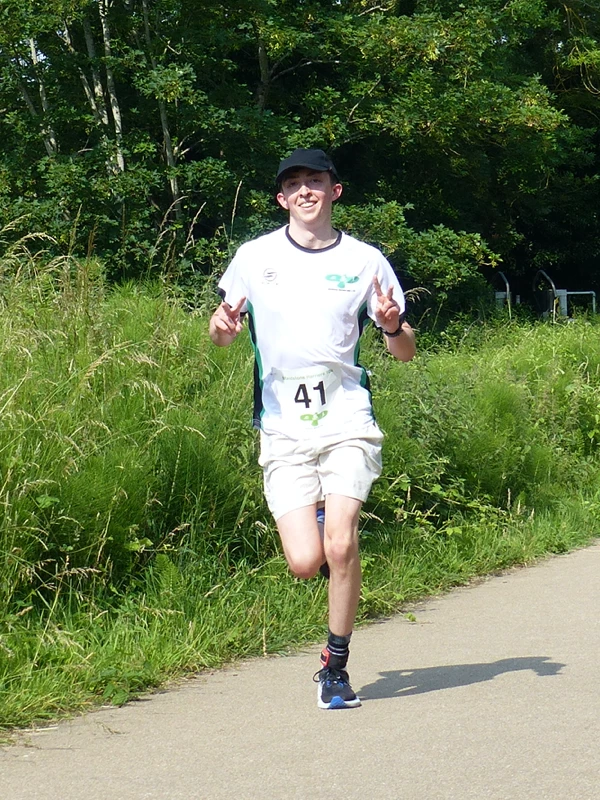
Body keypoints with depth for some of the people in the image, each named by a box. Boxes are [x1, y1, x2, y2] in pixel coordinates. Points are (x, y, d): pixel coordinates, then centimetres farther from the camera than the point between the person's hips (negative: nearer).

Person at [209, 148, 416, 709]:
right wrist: (223, 325, -7)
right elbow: (220, 332, 17)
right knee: (305, 562, -9)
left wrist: (393, 326, -13)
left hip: (346, 420, -1)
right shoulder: (256, 257, 6)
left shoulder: (364, 261, 5)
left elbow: (405, 352, 10)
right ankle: (317, 523, 30)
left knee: (340, 545, -17)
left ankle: (335, 668, 2)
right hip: (283, 431, 1)